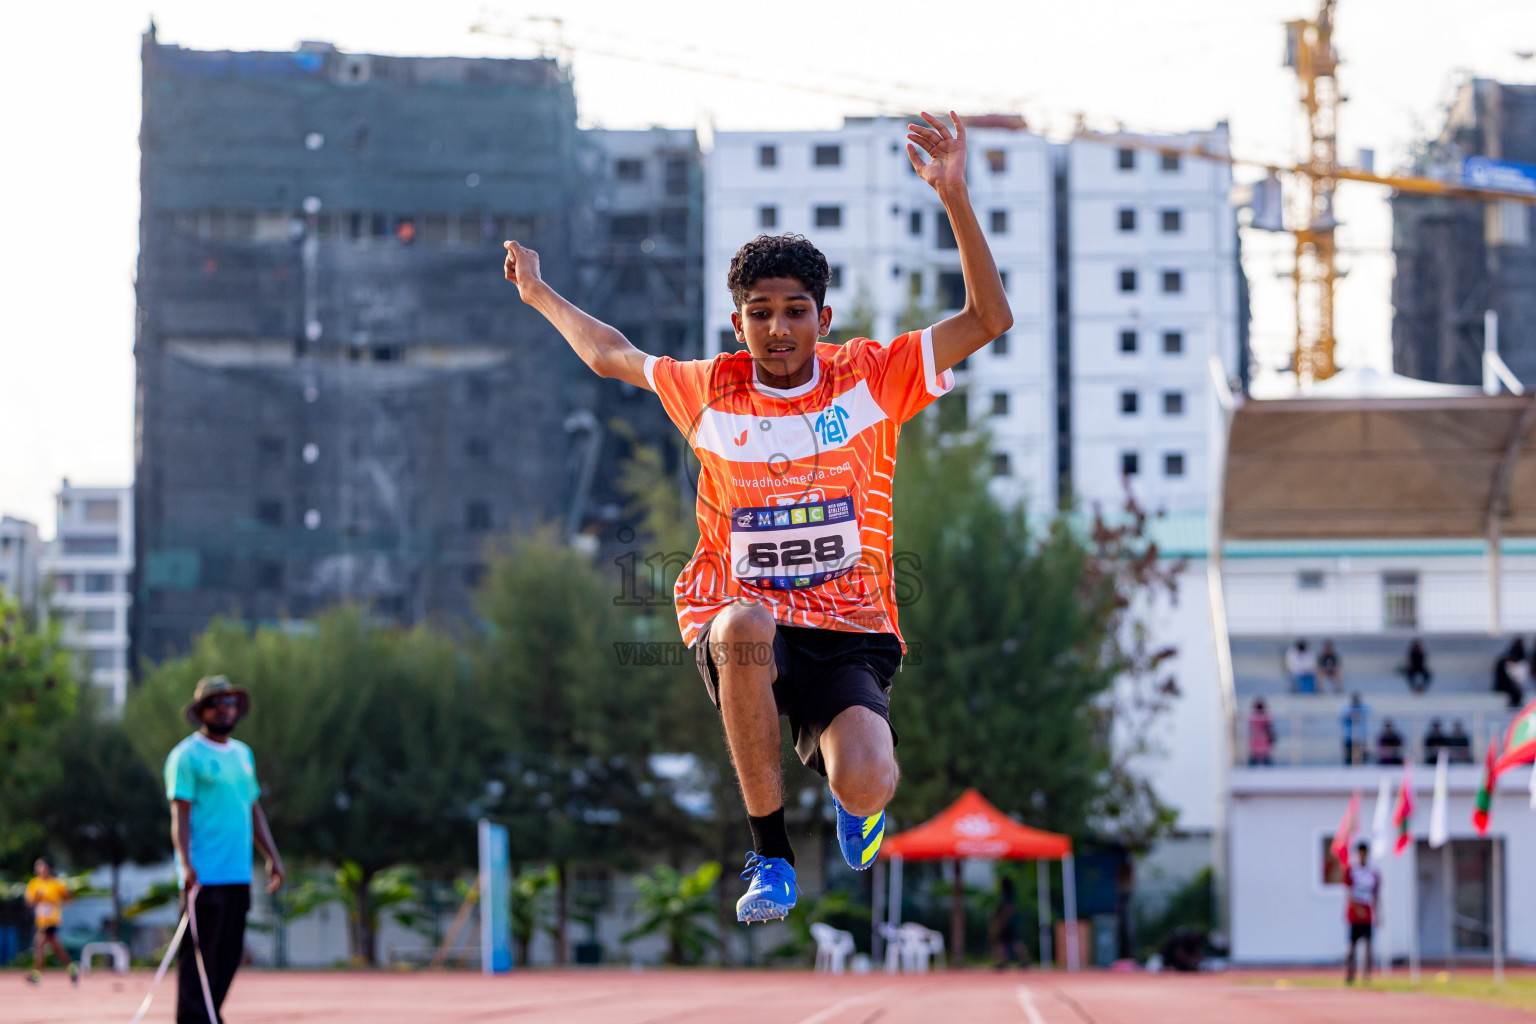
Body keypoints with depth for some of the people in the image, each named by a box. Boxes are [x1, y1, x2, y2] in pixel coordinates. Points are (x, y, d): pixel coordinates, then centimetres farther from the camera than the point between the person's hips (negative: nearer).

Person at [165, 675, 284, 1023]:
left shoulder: (243, 754, 19)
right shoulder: (187, 755, -4)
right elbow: (180, 814, -11)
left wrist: (272, 857, 17)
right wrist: (186, 865, -22)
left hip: (239, 876, 7)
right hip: (204, 877, -7)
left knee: (229, 956, 7)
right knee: (199, 955, -9)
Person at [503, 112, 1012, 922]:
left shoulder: (869, 377, 2)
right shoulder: (709, 391, 6)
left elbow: (988, 320, -4)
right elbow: (610, 355, 27)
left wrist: (955, 200, -15)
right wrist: (540, 295, 37)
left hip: (849, 634, 0)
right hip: (740, 624, 0)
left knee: (866, 787, -28)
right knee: (743, 625, -40)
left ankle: (850, 791, 18)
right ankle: (769, 855, -22)